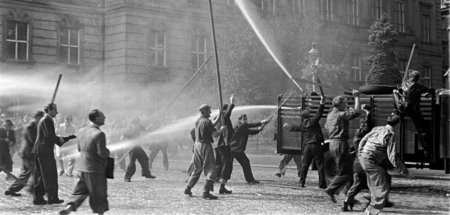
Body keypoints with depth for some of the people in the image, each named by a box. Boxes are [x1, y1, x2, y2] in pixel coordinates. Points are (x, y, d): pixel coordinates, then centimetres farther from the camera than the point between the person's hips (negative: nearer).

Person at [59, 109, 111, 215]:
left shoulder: (82, 131, 6)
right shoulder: (99, 134, -19)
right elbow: (102, 153, -21)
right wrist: (108, 152, -1)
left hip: (82, 167, 7)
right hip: (95, 170, -7)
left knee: (80, 190, 15)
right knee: (98, 194, 6)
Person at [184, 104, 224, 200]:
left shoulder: (197, 121, 12)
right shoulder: (207, 121, -14)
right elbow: (215, 134, -16)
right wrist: (221, 129, 2)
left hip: (197, 144, 9)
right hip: (205, 145, -9)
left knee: (197, 169, 20)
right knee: (211, 169, -4)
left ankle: (188, 189, 22)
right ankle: (206, 192, -11)